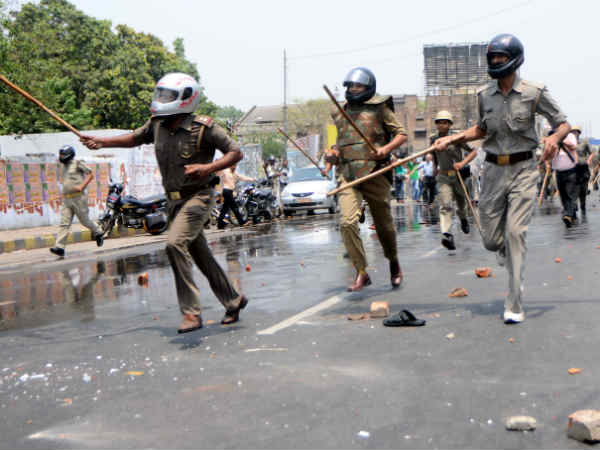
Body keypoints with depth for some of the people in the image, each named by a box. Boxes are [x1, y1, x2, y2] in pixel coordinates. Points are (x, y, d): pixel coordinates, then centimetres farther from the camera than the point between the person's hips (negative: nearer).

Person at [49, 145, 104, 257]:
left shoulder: (77, 163, -6)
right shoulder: (63, 166, 16)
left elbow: (90, 175, -7)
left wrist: (81, 186, -17)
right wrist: (65, 190, 17)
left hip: (78, 197, -6)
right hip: (66, 199, 6)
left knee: (84, 220, 3)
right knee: (64, 223, -4)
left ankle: (98, 232, 31)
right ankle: (59, 247, -12)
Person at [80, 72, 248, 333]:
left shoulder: (204, 128, -15)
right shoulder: (157, 125, 3)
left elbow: (236, 153, -10)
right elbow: (134, 138, 20)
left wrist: (209, 168, -25)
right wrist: (102, 142, 9)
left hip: (198, 196, -7)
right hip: (175, 199, 7)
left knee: (175, 243, -25)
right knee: (201, 256, 13)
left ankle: (191, 312, -19)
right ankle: (233, 301, 31)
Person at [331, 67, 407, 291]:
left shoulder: (379, 108, 3)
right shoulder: (339, 113, 16)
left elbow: (402, 134, 2)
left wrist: (387, 148, -15)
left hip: (375, 174, -3)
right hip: (348, 176, 3)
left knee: (384, 225, 8)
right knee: (347, 222, -17)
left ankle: (394, 263, 36)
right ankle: (361, 273, -9)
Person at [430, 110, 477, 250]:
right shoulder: (433, 139, 5)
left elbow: (473, 152, -8)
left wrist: (463, 163, -22)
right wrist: (436, 169, 26)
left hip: (459, 175, -1)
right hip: (444, 177, 1)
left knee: (461, 204, 16)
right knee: (445, 205, -17)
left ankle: (463, 219, 51)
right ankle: (446, 235, -29)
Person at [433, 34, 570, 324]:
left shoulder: (534, 93, -6)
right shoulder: (484, 95, 5)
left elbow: (563, 124, 1)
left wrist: (555, 138, -21)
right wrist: (452, 139, 7)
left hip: (523, 170, -4)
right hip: (493, 170, 4)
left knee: (515, 232, -12)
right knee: (491, 239, 4)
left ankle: (514, 305, -6)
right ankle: (510, 255, 41)